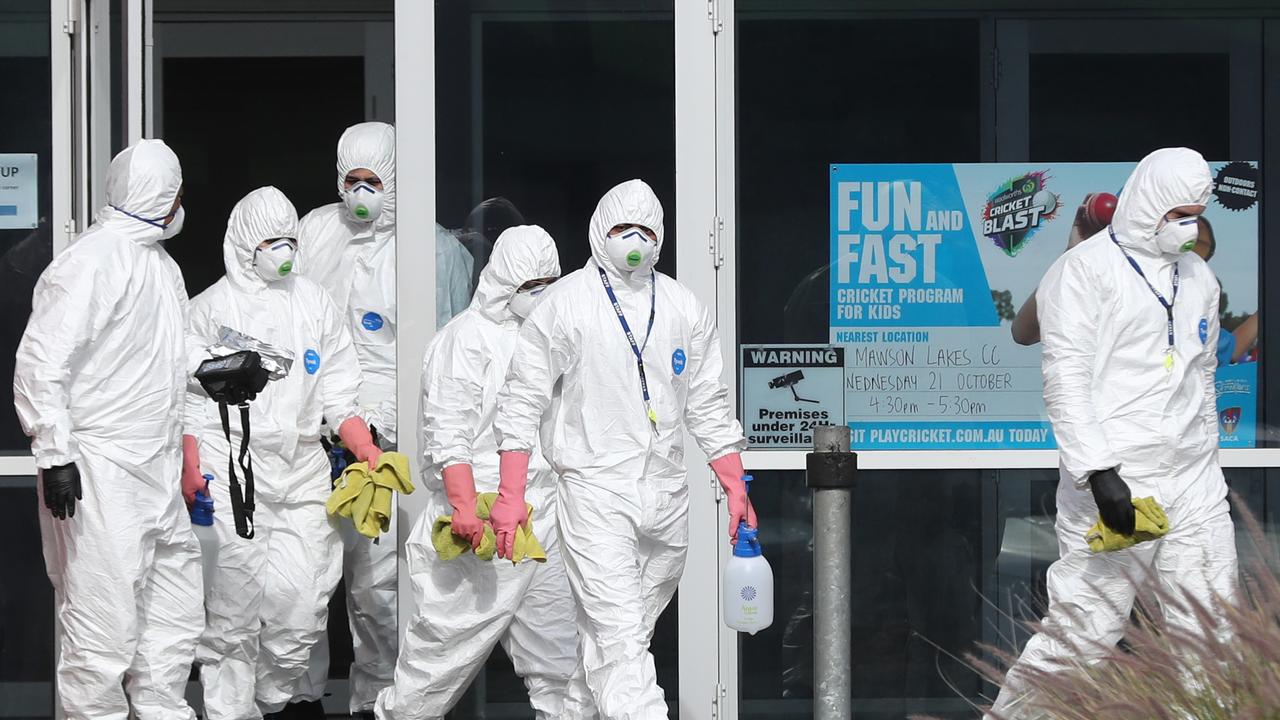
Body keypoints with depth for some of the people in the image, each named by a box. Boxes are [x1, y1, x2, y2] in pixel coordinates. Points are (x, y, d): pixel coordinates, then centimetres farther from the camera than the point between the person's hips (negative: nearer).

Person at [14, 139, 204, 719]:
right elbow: (41, 362, -16)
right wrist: (54, 453, -20)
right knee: (105, 618, -8)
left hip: (159, 469, 10)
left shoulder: (162, 265, 17)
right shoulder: (90, 263, -13)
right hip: (100, 473, -10)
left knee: (177, 607, 14)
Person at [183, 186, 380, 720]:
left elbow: (338, 394, 16)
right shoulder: (213, 306, 7)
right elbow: (191, 397, 3)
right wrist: (190, 469, -9)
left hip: (302, 472, 3)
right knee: (233, 606, -6)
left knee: (302, 606, -5)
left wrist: (364, 448, 1)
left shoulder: (315, 304, 16)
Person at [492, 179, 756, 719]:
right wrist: (510, 496, -8)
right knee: (621, 636, -13)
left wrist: (736, 489, 11)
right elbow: (522, 400, -2)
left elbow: (709, 407, 16)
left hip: (667, 493, 5)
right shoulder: (566, 303, -2)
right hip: (595, 492, -5)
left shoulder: (684, 308, 11)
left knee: (631, 631, 12)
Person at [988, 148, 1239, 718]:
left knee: (1212, 628, 2)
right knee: (1085, 633, -8)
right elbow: (1066, 377, -12)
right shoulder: (1084, 270, -5)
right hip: (1115, 483, -6)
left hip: (1193, 484, 7)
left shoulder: (1198, 276, 17)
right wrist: (1098, 472, -21)